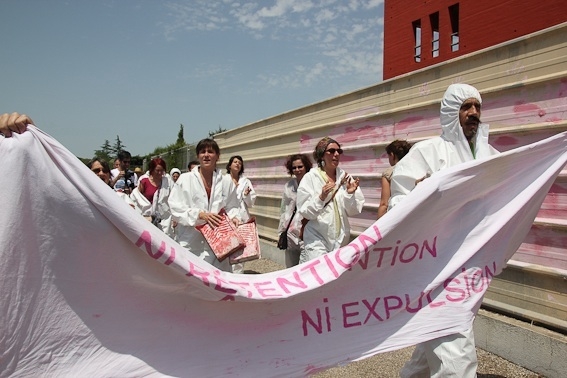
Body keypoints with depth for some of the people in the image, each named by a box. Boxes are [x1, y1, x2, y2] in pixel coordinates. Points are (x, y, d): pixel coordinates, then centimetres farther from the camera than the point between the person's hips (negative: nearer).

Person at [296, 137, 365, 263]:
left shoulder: (345, 177, 4)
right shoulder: (310, 178, -6)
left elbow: (353, 211, 4)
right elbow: (304, 211, -10)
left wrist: (350, 194, -13)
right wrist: (321, 197, -24)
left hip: (341, 237, 4)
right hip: (317, 238, -4)